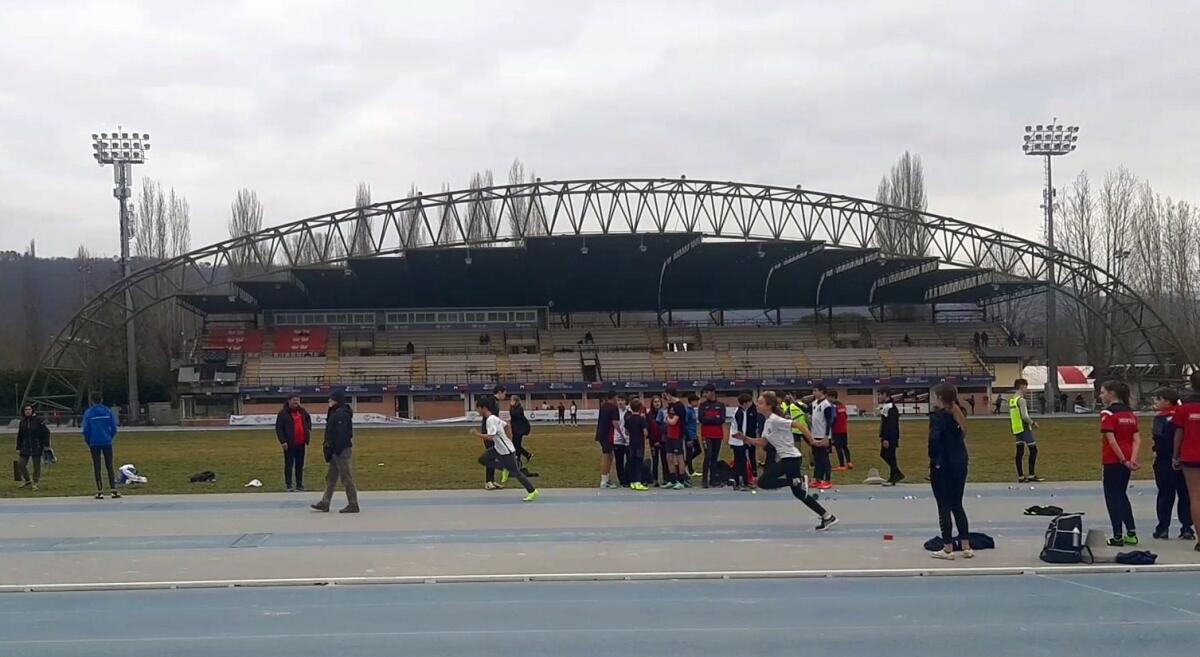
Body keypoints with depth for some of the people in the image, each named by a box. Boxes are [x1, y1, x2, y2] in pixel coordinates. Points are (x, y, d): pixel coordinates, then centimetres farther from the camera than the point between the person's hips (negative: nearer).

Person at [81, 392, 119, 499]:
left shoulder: (88, 413, -3)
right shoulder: (108, 411, 0)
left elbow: (86, 430, -3)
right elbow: (114, 428, 1)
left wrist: (88, 442, 10)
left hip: (94, 443, -1)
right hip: (107, 442, 1)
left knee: (97, 467, 5)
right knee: (109, 466, 5)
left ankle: (100, 491, 2)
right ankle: (113, 490, 0)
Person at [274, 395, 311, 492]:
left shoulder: (302, 411, 8)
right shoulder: (283, 413, -9)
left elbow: (308, 418, 30)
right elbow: (278, 428, -10)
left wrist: (309, 428, 14)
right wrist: (283, 441, -17)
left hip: (301, 443, 5)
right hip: (290, 444, -5)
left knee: (300, 464, 10)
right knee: (289, 464, -1)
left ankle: (299, 484, 17)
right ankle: (289, 485, 3)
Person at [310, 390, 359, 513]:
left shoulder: (341, 415, -19)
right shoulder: (335, 413, 14)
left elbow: (341, 435, -24)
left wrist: (336, 450, -24)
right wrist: (326, 444, 14)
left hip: (342, 451, -11)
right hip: (336, 451, 11)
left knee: (347, 478, -4)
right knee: (330, 478, 13)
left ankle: (353, 505, 2)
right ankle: (325, 503, 18)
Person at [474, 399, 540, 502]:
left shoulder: (490, 420, -23)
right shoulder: (493, 417, 6)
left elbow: (490, 437, -32)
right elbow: (505, 425, 19)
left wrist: (478, 434, -20)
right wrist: (508, 439, 26)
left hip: (506, 451, -9)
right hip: (498, 448, 9)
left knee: (515, 472, -1)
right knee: (482, 459, 5)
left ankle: (533, 492, 7)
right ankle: (505, 468, 13)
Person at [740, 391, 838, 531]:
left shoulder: (775, 420, -17)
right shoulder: (767, 422, 12)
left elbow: (799, 424, -21)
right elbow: (762, 443, 15)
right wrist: (744, 438, 3)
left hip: (790, 458, -9)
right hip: (787, 458, 9)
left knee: (763, 482, -9)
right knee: (799, 493, 11)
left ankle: (797, 481, -6)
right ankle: (828, 517, 13)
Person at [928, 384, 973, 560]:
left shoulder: (938, 416, -14)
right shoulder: (957, 414, 9)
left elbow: (934, 439, -23)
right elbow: (962, 436, 7)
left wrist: (934, 459, -13)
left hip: (943, 466, -7)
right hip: (960, 463, 7)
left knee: (944, 507, 2)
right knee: (957, 506, 15)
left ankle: (948, 549, 5)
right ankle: (966, 547, 15)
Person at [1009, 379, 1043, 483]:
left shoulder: (1011, 400, 13)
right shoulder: (1021, 400, -15)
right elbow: (1024, 416, -21)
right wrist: (1033, 423, -5)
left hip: (1016, 429, 9)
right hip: (1024, 429, -9)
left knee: (1020, 452, 9)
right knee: (1033, 450, -2)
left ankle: (1020, 476, 9)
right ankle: (1031, 475, -3)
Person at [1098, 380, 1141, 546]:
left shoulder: (1107, 413, -11)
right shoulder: (1131, 413, 10)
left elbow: (1111, 440, -19)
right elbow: (1137, 439, 2)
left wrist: (1124, 460, -15)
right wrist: (1133, 459, -8)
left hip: (1113, 461, -7)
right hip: (1126, 460, 7)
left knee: (1112, 497, 2)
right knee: (1122, 494, 19)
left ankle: (1118, 537, 3)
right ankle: (1131, 533, 18)